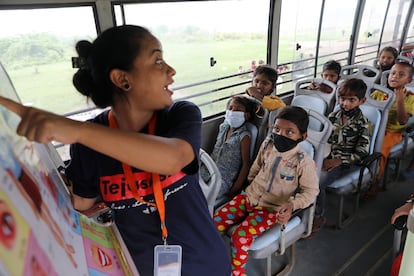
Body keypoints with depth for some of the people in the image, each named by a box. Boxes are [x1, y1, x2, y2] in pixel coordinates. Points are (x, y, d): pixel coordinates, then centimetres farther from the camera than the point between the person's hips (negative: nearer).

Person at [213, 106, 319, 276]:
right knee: (216, 221, -6)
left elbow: (311, 190, -10)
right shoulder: (267, 145, -4)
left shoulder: (303, 162, -19)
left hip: (271, 208, -5)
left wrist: (292, 206, -24)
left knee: (240, 237, -22)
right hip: (249, 196, 5)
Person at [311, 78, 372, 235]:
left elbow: (361, 154, -10)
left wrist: (337, 161, -21)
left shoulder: (363, 125, -8)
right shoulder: (333, 116, 6)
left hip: (345, 163, -5)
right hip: (328, 157, 5)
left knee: (317, 183, -25)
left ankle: (318, 217, -2)